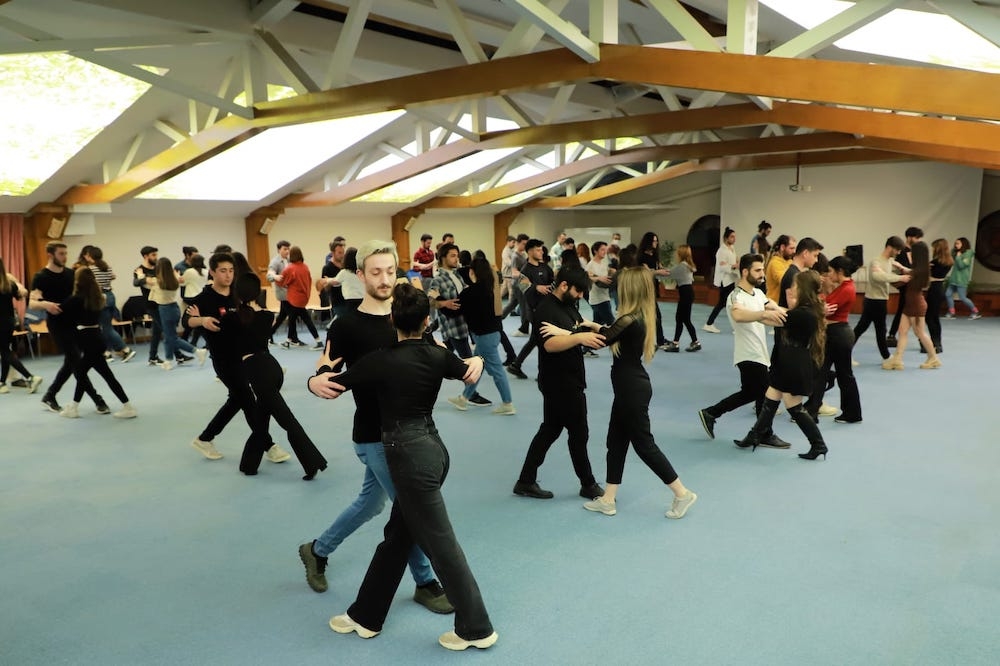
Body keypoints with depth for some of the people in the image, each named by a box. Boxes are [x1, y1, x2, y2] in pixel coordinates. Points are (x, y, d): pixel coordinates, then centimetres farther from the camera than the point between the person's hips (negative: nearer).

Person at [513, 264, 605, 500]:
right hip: (559, 383, -10)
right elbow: (550, 344, -33)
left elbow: (579, 328, 19)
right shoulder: (546, 310, -20)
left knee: (550, 430, 14)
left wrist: (593, 330, -3)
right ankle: (588, 485, 21)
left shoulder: (568, 305, 11)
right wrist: (580, 337, -46)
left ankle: (526, 482, 22)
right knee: (579, 433, 4)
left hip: (568, 381, 10)